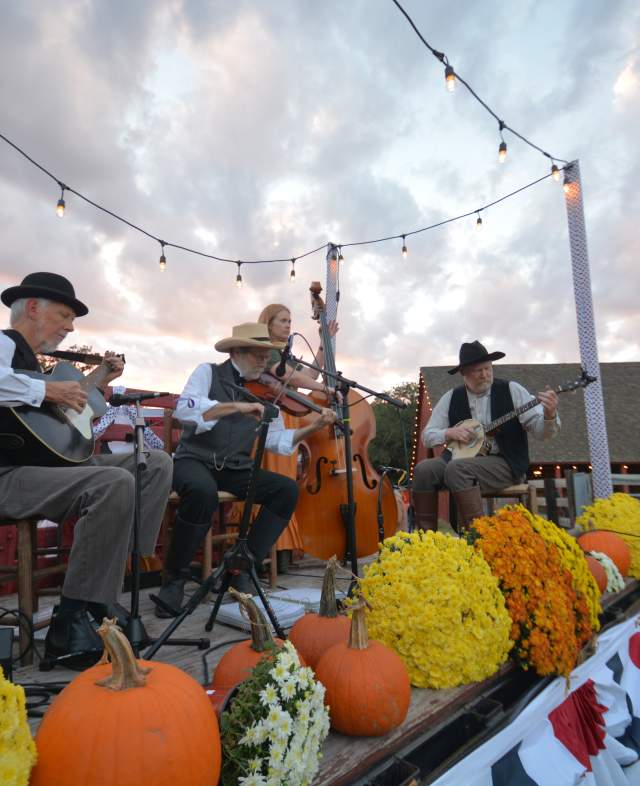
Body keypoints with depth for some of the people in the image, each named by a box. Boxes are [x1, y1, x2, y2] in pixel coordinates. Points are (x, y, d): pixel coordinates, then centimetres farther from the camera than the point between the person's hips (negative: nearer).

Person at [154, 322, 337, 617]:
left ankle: (243, 568, -5)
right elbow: (184, 409, -24)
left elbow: (277, 441, 6)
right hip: (194, 461, -4)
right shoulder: (208, 373, -3)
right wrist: (237, 406, -33)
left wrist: (312, 427, -8)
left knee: (287, 489, -16)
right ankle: (174, 579, -13)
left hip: (235, 469, 5)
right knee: (203, 491, -38)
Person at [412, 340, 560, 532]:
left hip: (504, 464, -4)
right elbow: (427, 435, 9)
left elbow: (541, 430, -5)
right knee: (423, 469, -21)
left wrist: (549, 415, -27)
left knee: (457, 469, -31)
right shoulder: (451, 398, 7)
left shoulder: (512, 390, 0)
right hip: (461, 460, 4)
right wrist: (449, 433, -11)